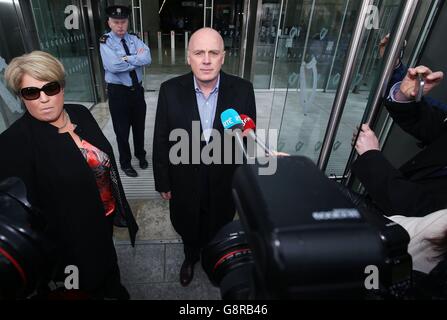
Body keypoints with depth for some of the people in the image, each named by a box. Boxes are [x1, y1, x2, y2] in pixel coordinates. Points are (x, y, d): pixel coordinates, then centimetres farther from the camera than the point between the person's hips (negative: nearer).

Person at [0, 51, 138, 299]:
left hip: (106, 216, 6)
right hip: (73, 237, -5)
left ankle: (114, 289, 61)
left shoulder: (81, 113, -7)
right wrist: (49, 255, -12)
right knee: (90, 288, 21)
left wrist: (120, 208, 11)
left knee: (108, 261, 32)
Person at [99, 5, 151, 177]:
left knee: (139, 126, 19)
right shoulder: (105, 42, -9)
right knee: (122, 130, 9)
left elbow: (147, 58, -12)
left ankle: (140, 155, 44)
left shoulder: (134, 39, 4)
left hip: (137, 89, 4)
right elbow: (114, 66, -25)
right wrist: (137, 59, -14)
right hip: (118, 92, -4)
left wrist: (127, 59, -20)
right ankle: (125, 162, 31)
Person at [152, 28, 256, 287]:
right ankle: (190, 257, 60)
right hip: (185, 184, 0)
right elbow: (161, 141, -7)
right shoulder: (170, 91, -15)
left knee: (217, 231, 25)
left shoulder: (243, 90, -15)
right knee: (188, 229, 26)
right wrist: (163, 183, -1)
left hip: (224, 184, 0)